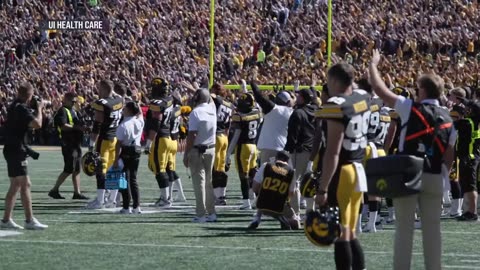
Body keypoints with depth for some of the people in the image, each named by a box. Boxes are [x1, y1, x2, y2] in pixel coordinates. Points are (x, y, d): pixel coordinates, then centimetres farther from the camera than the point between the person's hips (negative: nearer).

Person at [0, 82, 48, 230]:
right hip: (16, 151, -10)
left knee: (15, 186, 14)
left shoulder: (14, 106, 13)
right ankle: (29, 220, -15)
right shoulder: (21, 109, -16)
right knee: (25, 185, -11)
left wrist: (34, 109, 17)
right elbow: (37, 124, -26)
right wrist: (39, 109, -10)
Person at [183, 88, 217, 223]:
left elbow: (192, 135, -18)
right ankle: (211, 213, 16)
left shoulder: (196, 112, -14)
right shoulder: (212, 109, 3)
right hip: (211, 149, 6)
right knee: (208, 181, 14)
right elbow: (211, 101, 30)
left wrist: (186, 154, -13)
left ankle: (201, 214, -6)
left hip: (197, 150, -6)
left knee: (199, 181, -4)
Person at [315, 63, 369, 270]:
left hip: (341, 174, -8)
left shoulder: (336, 106, -17)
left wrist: (322, 188, -20)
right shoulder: (363, 98, 6)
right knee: (350, 234, 17)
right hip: (359, 171, 9)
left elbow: (333, 153, -21)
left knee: (341, 236, -5)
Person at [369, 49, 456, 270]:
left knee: (404, 228, 1)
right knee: (432, 228, 8)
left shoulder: (411, 108, -6)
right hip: (434, 177, 4)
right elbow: (449, 157, 9)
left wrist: (373, 65, 9)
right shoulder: (447, 120, 7)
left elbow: (379, 89, -4)